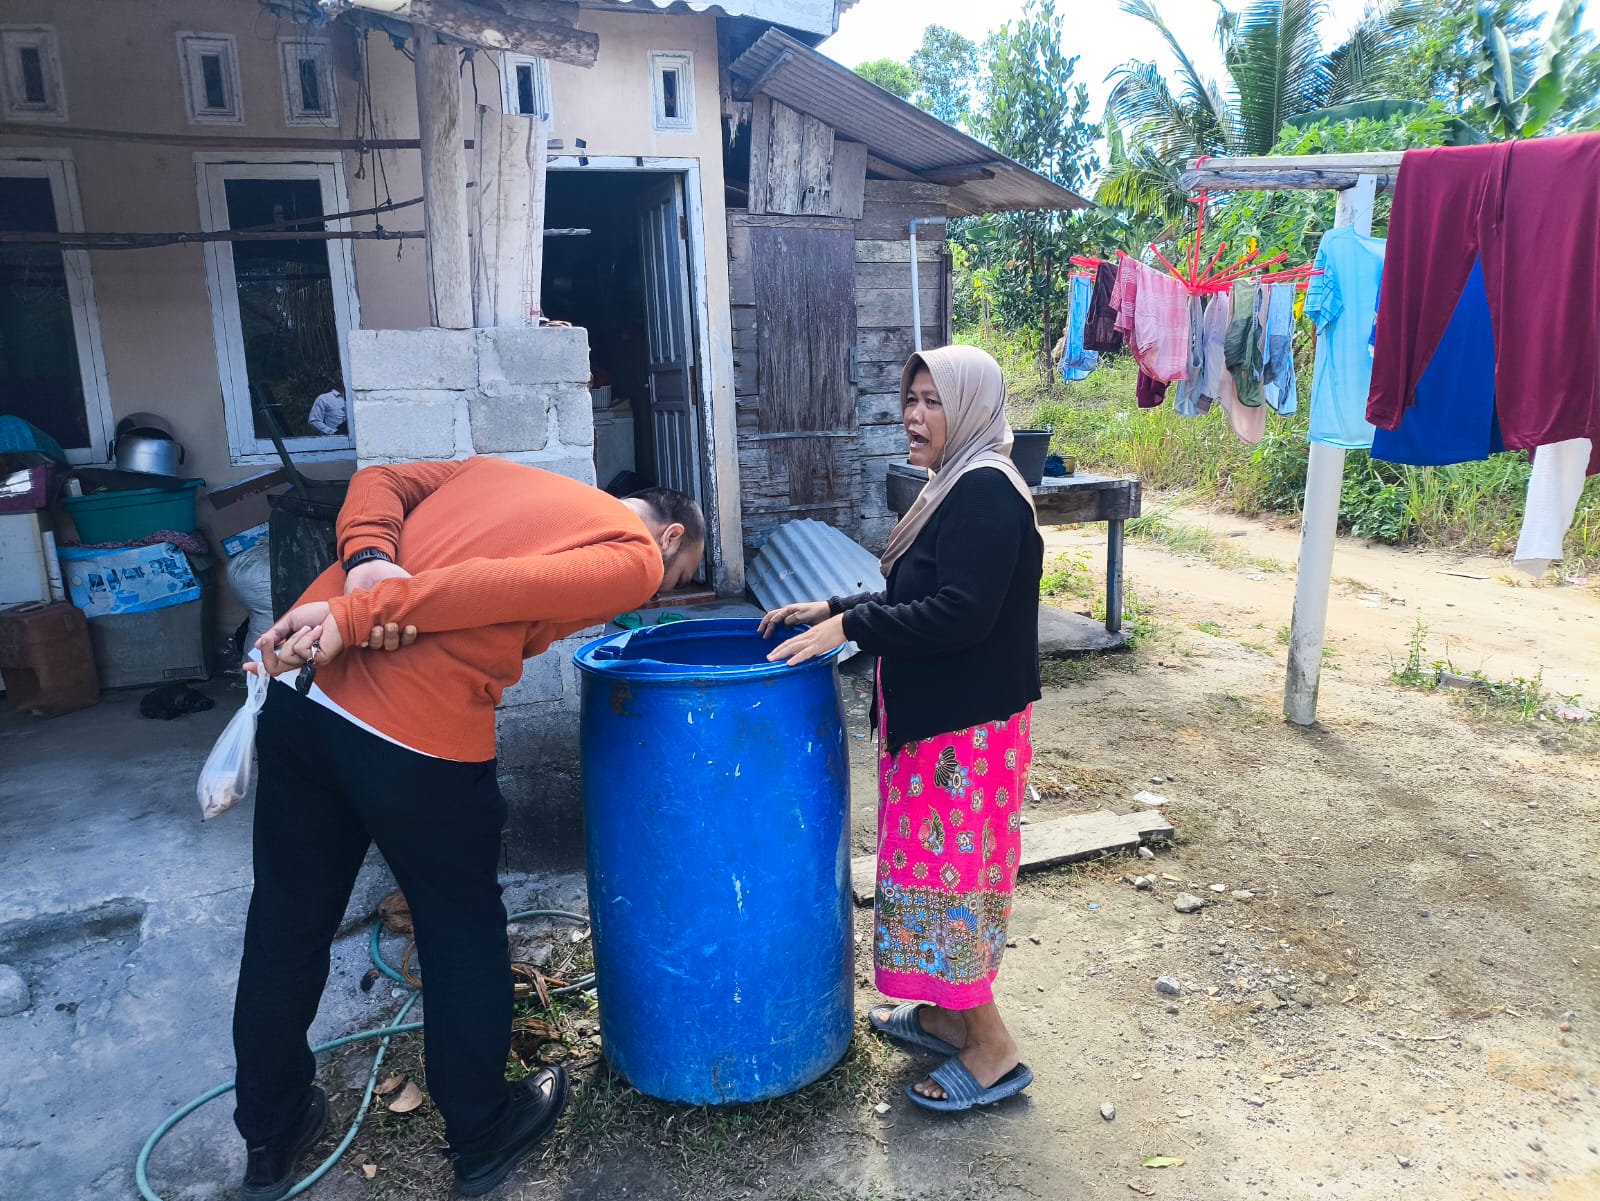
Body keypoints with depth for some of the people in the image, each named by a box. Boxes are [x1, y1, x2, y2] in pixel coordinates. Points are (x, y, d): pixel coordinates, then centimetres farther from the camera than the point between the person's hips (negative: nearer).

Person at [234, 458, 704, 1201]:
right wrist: (353, 618, -15)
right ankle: (482, 1135, 38)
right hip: (418, 739, -7)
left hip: (302, 691, 7)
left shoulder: (503, 471, 24)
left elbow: (379, 482, 13)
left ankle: (270, 1137, 43)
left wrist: (366, 559, -3)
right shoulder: (636, 556, 1)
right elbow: (498, 587, -14)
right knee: (463, 933, 16)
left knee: (287, 920, 22)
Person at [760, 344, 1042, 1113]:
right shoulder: (957, 488, 12)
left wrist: (848, 628, -23)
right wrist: (833, 609, 10)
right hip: (933, 718, 10)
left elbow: (960, 613, -26)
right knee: (936, 865, 18)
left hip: (968, 726, -10)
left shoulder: (986, 492, -18)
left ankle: (991, 1051, 15)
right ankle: (946, 1014, 35)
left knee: (947, 873, 0)